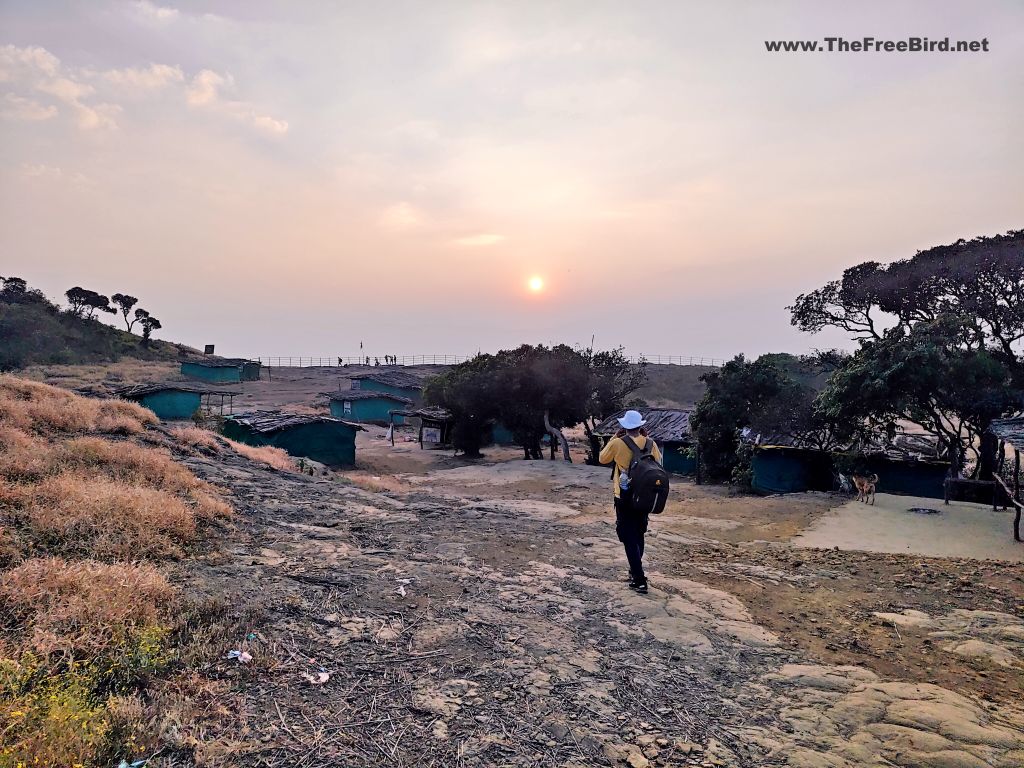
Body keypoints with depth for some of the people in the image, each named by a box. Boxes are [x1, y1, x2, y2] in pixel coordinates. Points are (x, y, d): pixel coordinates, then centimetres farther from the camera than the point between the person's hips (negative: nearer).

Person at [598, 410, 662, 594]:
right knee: (639, 535, 21)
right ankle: (636, 570, 35)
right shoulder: (650, 443, -4)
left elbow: (602, 458, 4)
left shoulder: (617, 443, -13)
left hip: (624, 497, -4)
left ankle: (639, 580, -5)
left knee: (629, 538, 0)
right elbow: (659, 463, 13)